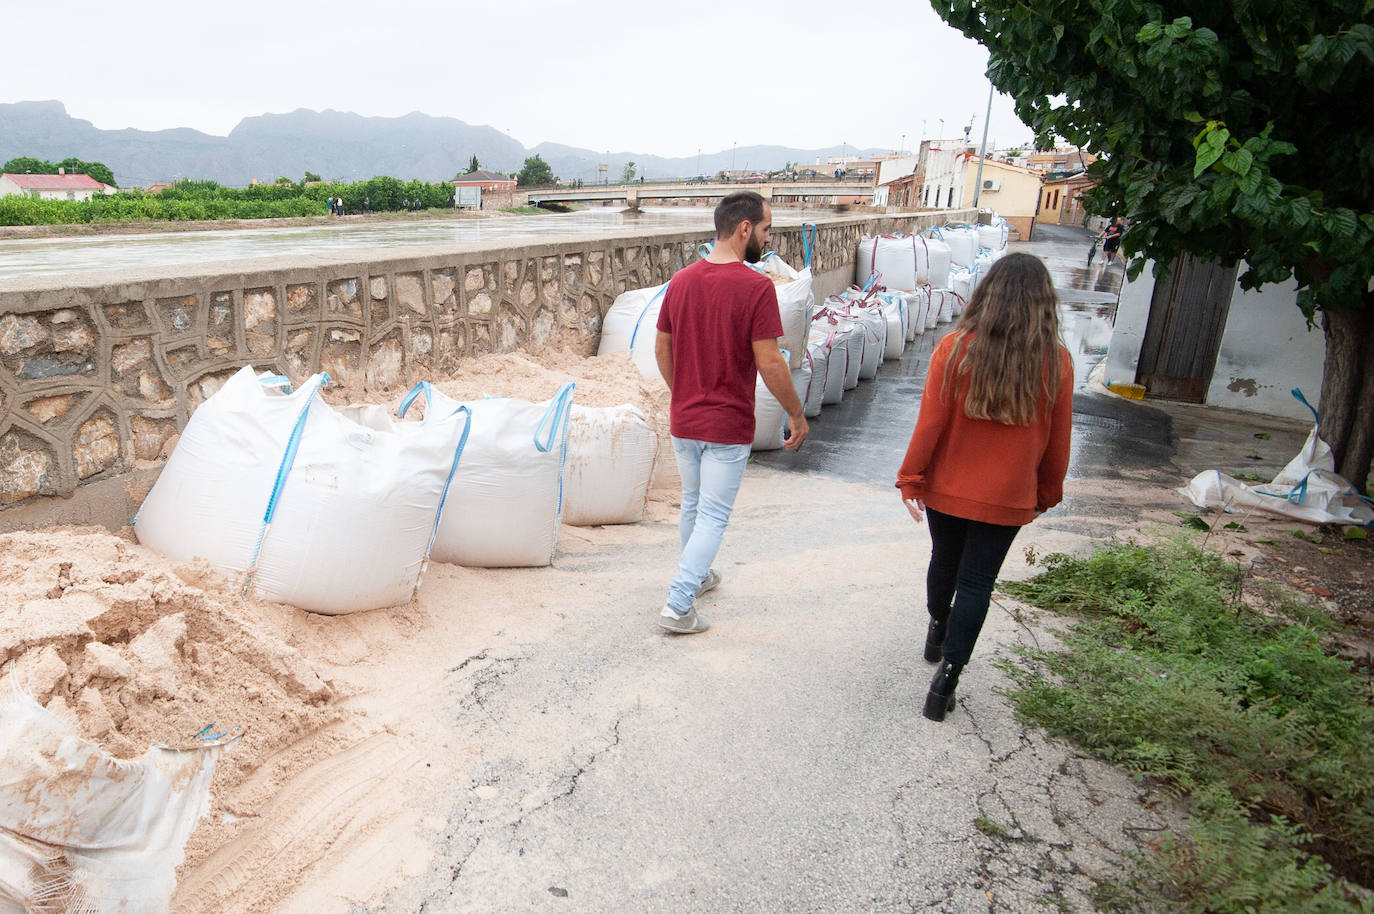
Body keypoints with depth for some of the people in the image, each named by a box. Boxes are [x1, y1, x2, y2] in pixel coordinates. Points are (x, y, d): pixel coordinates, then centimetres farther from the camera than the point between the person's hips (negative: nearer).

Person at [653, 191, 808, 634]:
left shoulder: (680, 281, 1)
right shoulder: (756, 287, -18)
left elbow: (662, 349, 9)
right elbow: (769, 363, -18)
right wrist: (796, 414, -5)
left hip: (683, 420, 6)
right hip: (728, 426, -6)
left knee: (693, 504, 23)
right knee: (713, 516, 5)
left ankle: (696, 575, 42)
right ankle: (678, 605, 4)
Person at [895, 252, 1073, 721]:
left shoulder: (954, 349, -14)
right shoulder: (1056, 362, -10)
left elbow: (930, 422, -12)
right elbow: (1057, 441, -1)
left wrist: (912, 479, -2)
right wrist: (1046, 494, 13)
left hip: (947, 489, 1)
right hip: (1007, 498, -1)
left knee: (944, 562, 23)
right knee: (977, 582, 7)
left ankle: (937, 632, 46)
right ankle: (947, 675, 4)